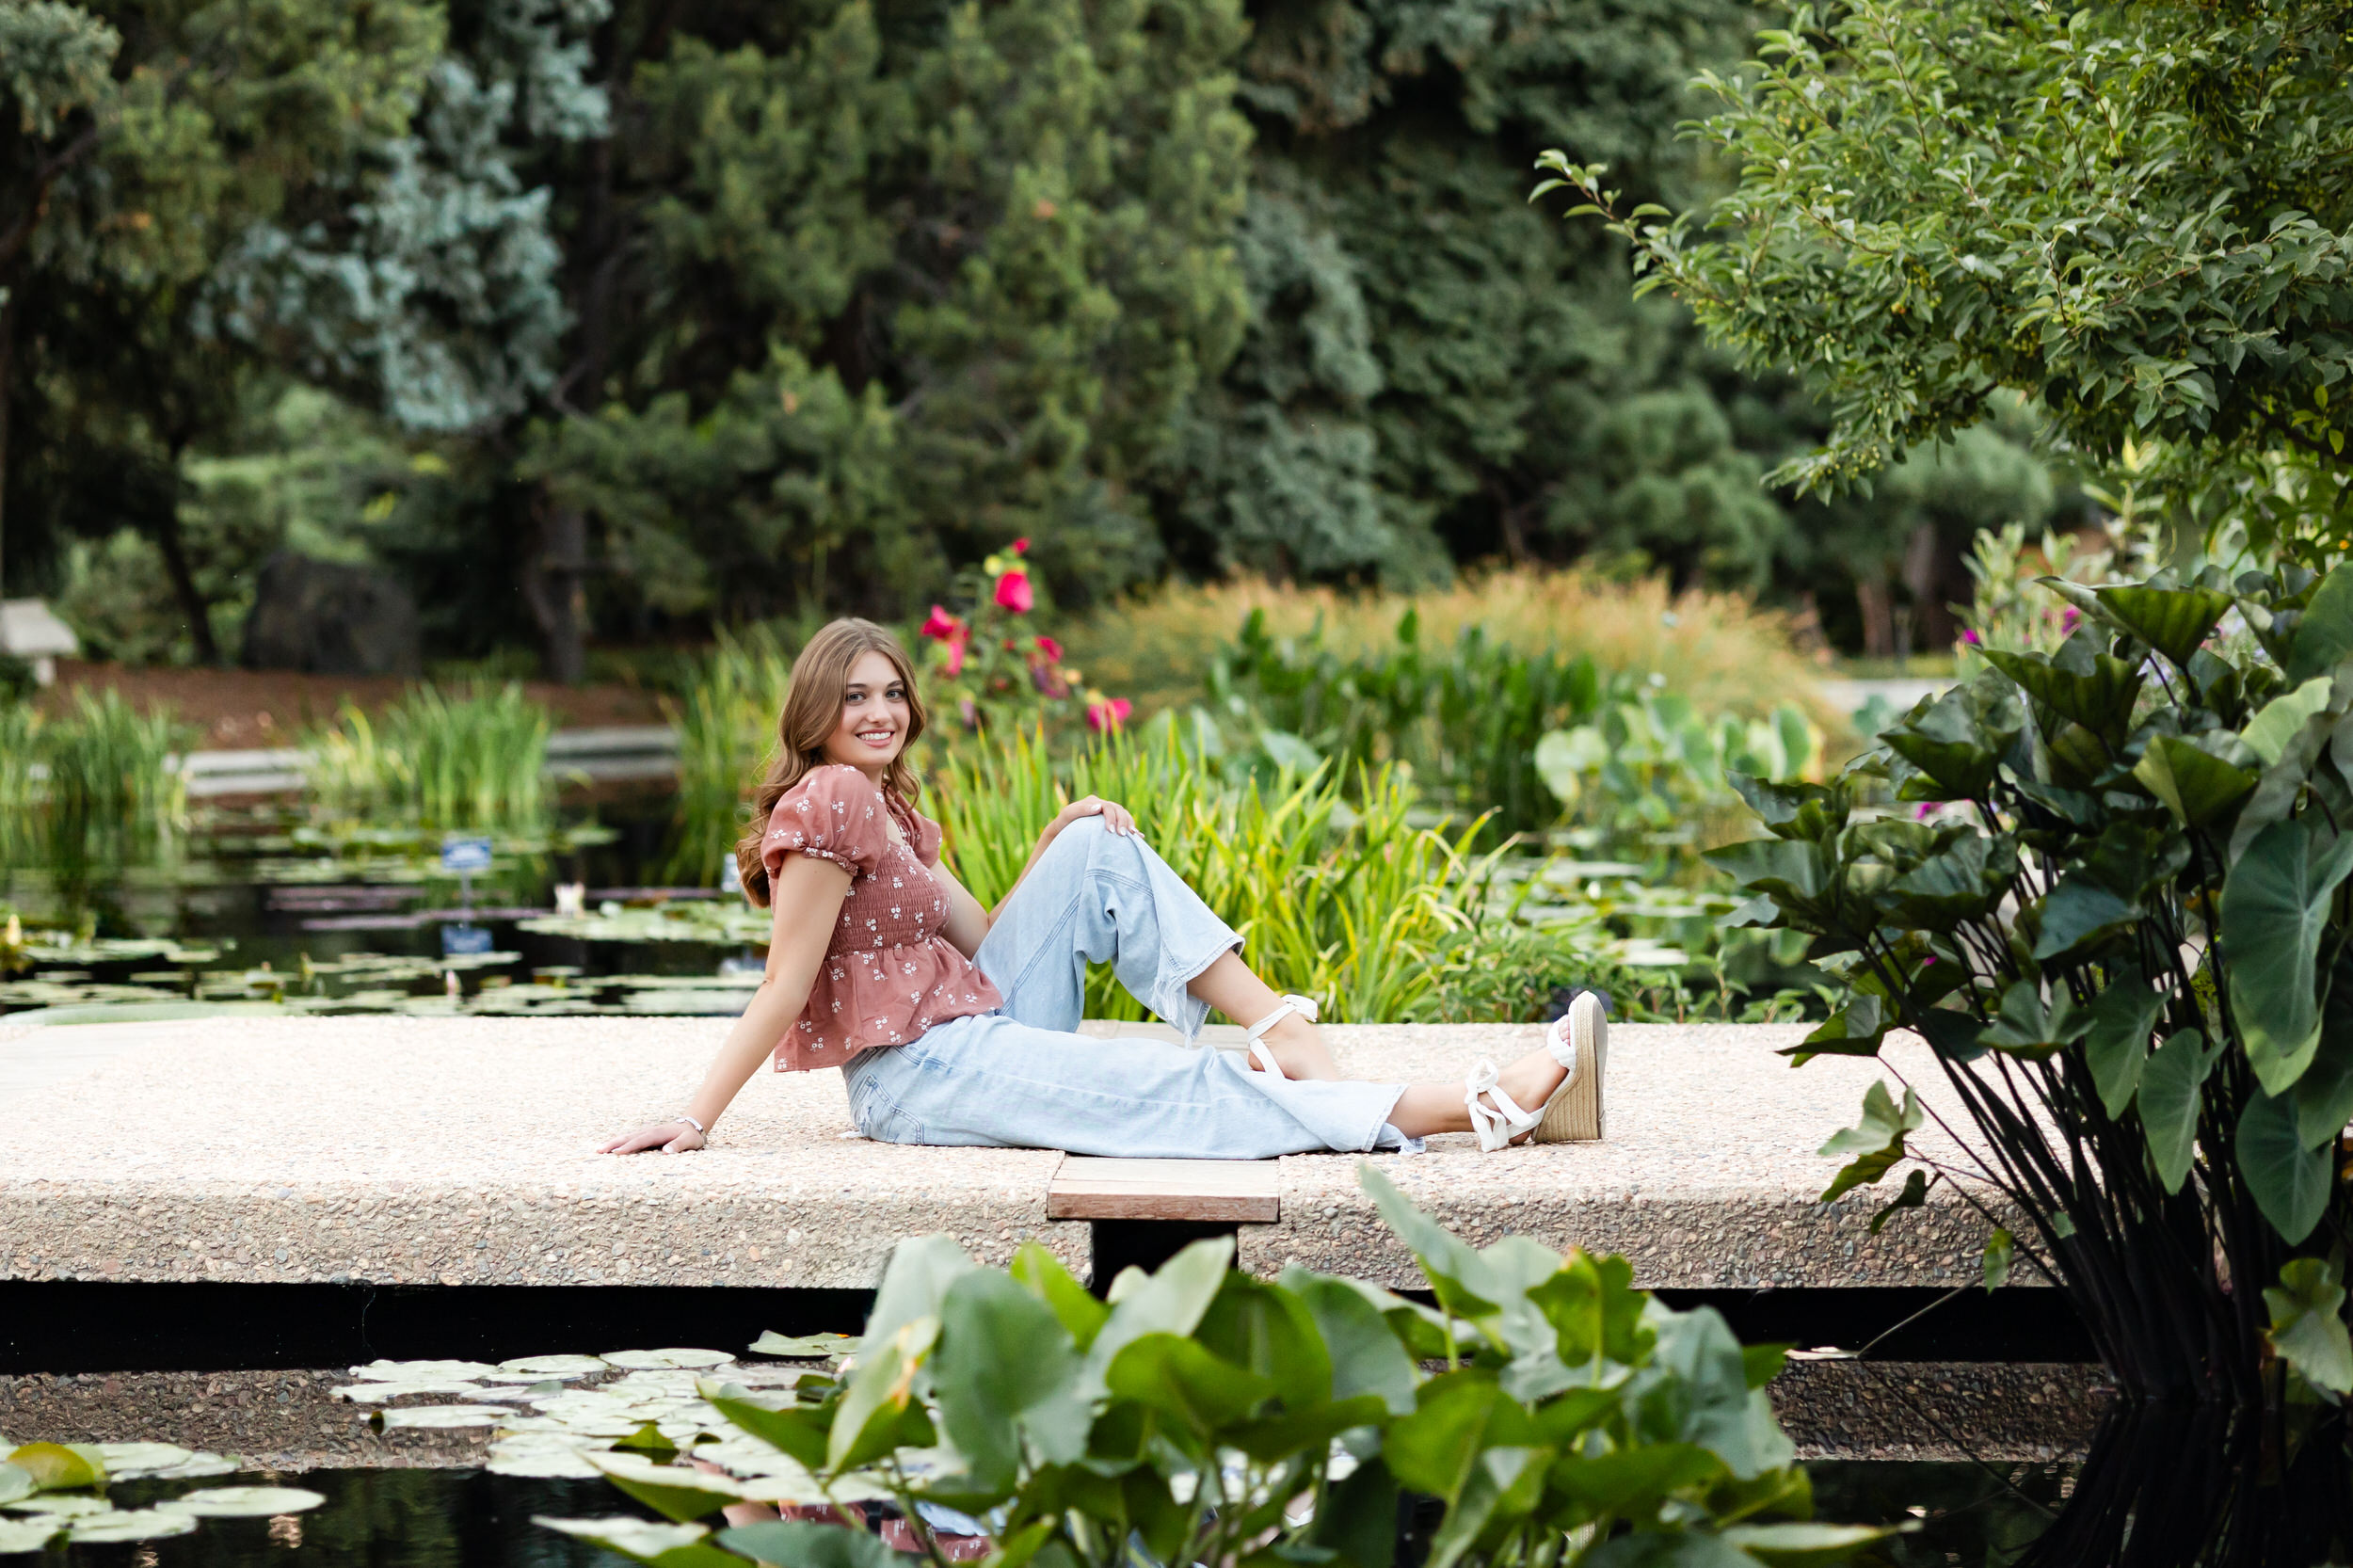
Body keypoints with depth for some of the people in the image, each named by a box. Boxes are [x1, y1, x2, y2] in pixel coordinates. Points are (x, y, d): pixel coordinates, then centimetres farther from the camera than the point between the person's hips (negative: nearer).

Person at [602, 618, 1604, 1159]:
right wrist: (696, 1121, -22)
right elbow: (785, 984, -16)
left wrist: (1054, 842, 2)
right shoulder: (830, 801, -12)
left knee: (1101, 849, 3)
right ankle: (1492, 1104, -22)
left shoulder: (887, 806, 18)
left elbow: (979, 940, 13)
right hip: (918, 1075, -10)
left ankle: (1284, 1033, -8)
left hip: (981, 1034, 10)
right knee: (1194, 1091, -16)